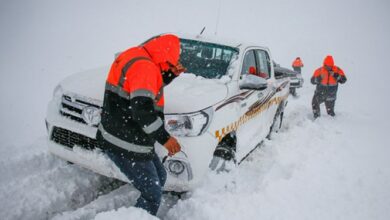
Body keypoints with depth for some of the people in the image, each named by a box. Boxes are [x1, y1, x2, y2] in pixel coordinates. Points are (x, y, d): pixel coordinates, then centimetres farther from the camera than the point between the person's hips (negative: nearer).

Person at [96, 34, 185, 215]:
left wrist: (170, 75, 8)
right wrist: (164, 138, -23)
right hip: (126, 146, -10)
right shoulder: (145, 66, -21)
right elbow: (141, 109, -29)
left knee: (160, 177, 23)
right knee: (153, 195, 0)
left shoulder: (135, 56, 10)